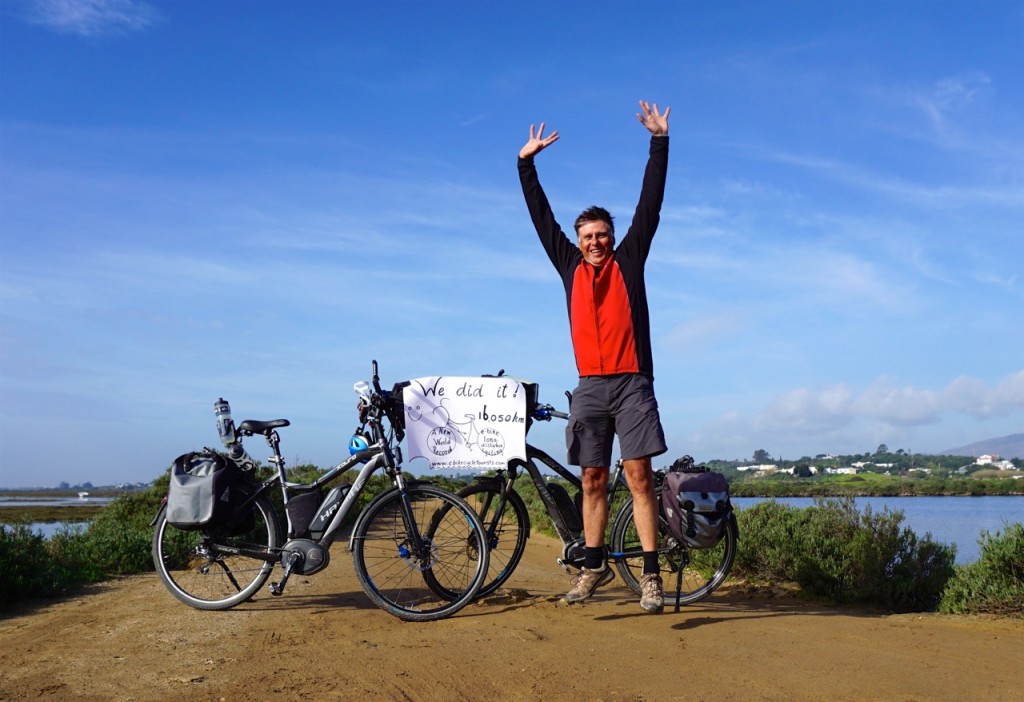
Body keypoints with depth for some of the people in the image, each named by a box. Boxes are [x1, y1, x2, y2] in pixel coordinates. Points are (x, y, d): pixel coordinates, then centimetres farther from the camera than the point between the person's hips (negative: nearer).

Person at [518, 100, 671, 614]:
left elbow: (651, 204, 6)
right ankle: (594, 566, 16)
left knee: (639, 476, -6)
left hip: (632, 383, -2)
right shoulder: (570, 266, 13)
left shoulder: (629, 259, 8)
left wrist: (659, 143, 3)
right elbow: (541, 217, 16)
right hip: (590, 387, 3)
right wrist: (526, 163, 16)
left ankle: (650, 573, -3)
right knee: (593, 479, 6)